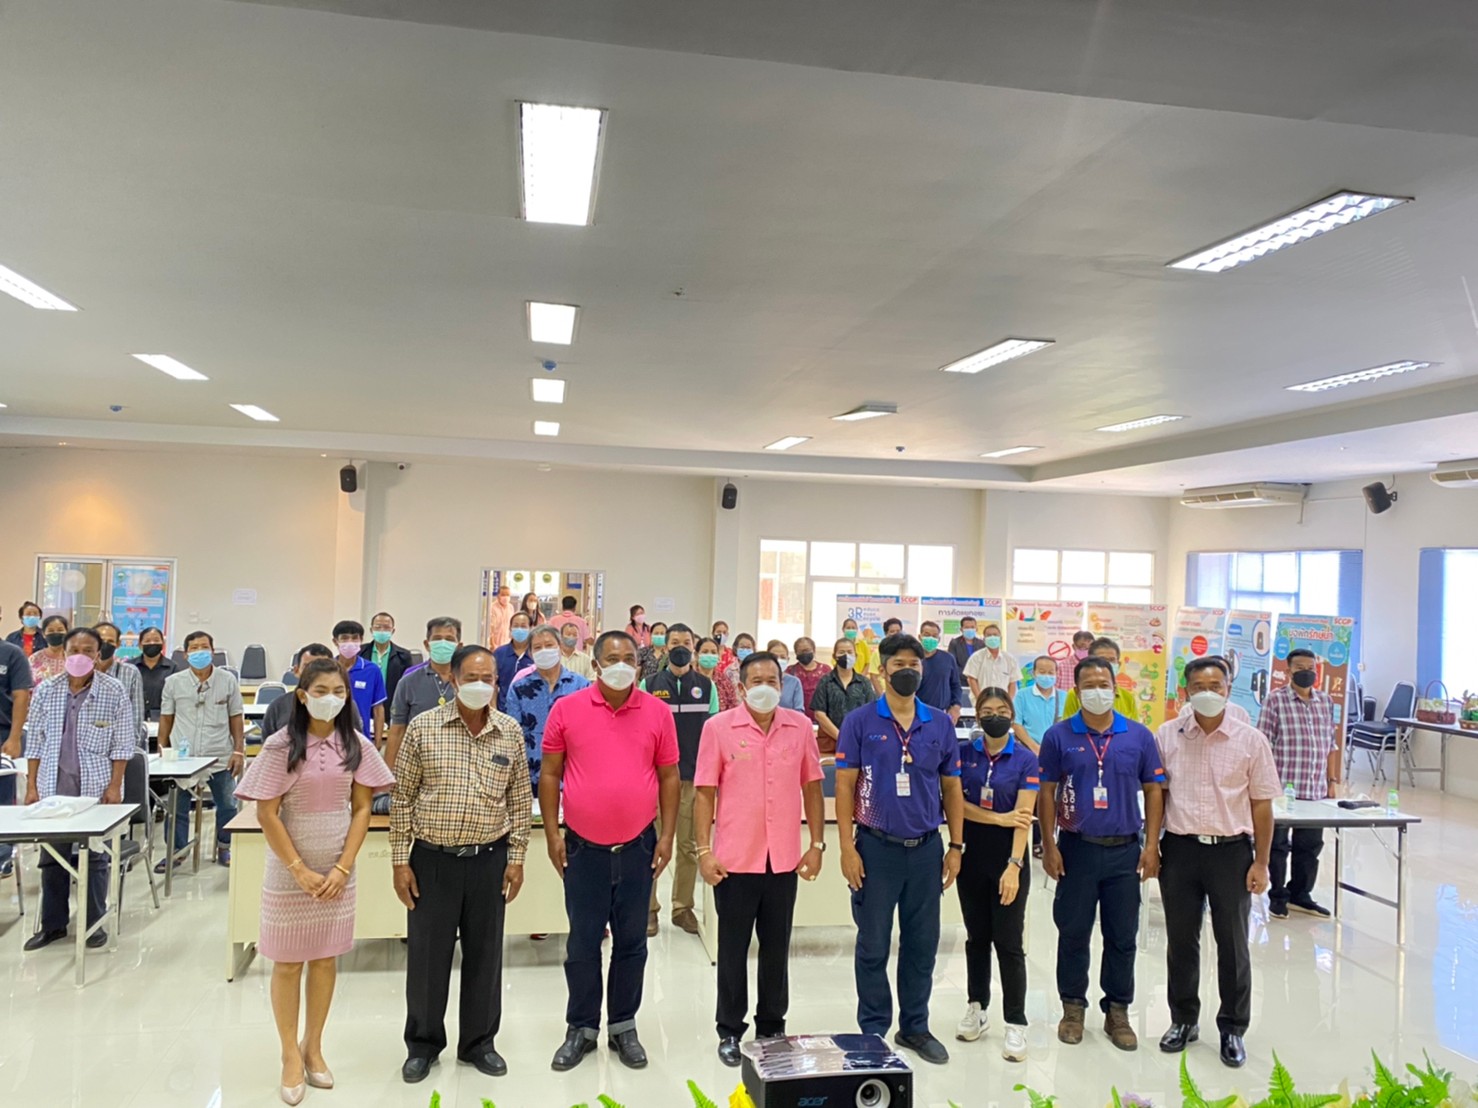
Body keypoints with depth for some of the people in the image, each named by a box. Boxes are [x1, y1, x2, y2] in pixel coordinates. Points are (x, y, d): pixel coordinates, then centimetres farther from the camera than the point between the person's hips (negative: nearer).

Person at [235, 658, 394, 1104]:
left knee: (326, 959, 11)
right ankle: (291, 1055, 22)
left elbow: (362, 809, 1)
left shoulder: (355, 745, -2)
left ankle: (313, 1046, 28)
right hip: (290, 871, -3)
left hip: (338, 870, 3)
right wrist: (300, 871, -12)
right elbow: (267, 815, -10)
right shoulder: (280, 746, -11)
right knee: (288, 962, 7)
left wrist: (342, 868, -7)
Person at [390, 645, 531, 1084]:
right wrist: (400, 861, -4)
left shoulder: (510, 731, -1)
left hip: (489, 859, 1)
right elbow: (403, 798, -2)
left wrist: (516, 858, 2)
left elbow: (520, 800, 5)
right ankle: (423, 1043, 29)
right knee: (426, 954, 9)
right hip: (432, 859, -1)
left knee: (484, 953, 12)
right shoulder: (422, 727, -6)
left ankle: (479, 1042, 30)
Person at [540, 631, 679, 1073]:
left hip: (638, 846, 1)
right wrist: (552, 833, -4)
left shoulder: (657, 712, -2)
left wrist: (667, 835, -1)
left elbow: (669, 776, 3)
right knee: (583, 943, 10)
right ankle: (581, 1028, 26)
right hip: (583, 847, -1)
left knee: (631, 941, 12)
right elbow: (550, 774, 0)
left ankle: (624, 1027, 28)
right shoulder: (566, 709, -5)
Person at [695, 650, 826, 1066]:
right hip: (734, 859, -2)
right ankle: (730, 1031, 25)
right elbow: (705, 793, -4)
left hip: (784, 859, 2)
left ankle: (772, 1026, 30)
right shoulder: (719, 727, -6)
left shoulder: (799, 726, 1)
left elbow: (812, 787, 8)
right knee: (733, 948, 10)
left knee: (777, 948, 14)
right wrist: (704, 851, -9)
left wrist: (817, 845, 4)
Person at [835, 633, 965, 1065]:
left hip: (926, 849, 3)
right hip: (876, 848, -3)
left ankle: (915, 1027, 29)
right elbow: (844, 786, -6)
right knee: (873, 947, 8)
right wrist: (848, 847, -11)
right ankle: (874, 1031, 23)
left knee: (922, 945, 13)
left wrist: (956, 846, 5)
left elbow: (951, 787, 9)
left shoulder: (940, 724, 4)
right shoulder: (860, 722, -5)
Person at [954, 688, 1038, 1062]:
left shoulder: (1026, 759, -6)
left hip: (1009, 857, -2)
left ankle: (1015, 1024, 9)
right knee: (977, 937, 14)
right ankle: (977, 1007, 29)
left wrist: (1014, 866, -21)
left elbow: (1023, 817, -13)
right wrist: (998, 818, -14)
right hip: (972, 856, 3)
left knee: (1009, 942, -1)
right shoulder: (964, 753, 0)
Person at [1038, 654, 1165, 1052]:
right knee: (1073, 933, 8)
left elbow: (1153, 790, 6)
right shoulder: (1059, 736, -2)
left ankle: (1118, 1011, 24)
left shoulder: (1139, 735, 2)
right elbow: (1047, 792, 1)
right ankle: (1073, 1007, 23)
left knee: (1122, 937, 9)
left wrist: (1151, 845, 0)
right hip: (1076, 848, -1)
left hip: (1125, 850, 1)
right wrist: (1049, 846, -4)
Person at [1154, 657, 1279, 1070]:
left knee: (1233, 943, 9)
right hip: (1180, 849, 1)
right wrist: (1151, 847, 3)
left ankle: (1232, 1029, 24)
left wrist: (1260, 862, -2)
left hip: (1231, 850, -1)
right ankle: (1183, 1020, 29)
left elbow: (1261, 804, 0)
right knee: (1180, 940, 12)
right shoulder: (1167, 735, 0)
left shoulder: (1250, 740, -3)